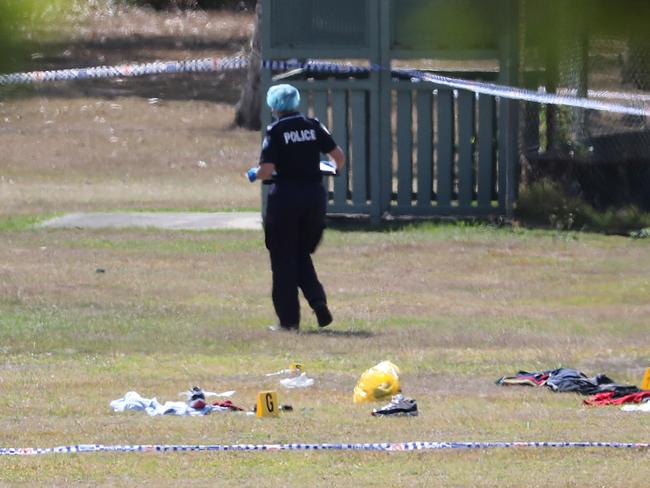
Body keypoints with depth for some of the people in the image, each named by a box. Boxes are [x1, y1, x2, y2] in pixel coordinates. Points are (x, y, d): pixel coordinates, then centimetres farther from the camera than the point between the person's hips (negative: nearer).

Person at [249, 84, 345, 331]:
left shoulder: (275, 131, -8)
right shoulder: (313, 126, 4)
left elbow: (267, 170, -15)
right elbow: (339, 156, 3)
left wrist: (254, 174, 6)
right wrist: (335, 169, 25)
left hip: (286, 196, -4)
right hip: (315, 195, 4)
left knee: (284, 259, 6)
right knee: (302, 254, 20)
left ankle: (289, 319, 7)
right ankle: (318, 300, -3)